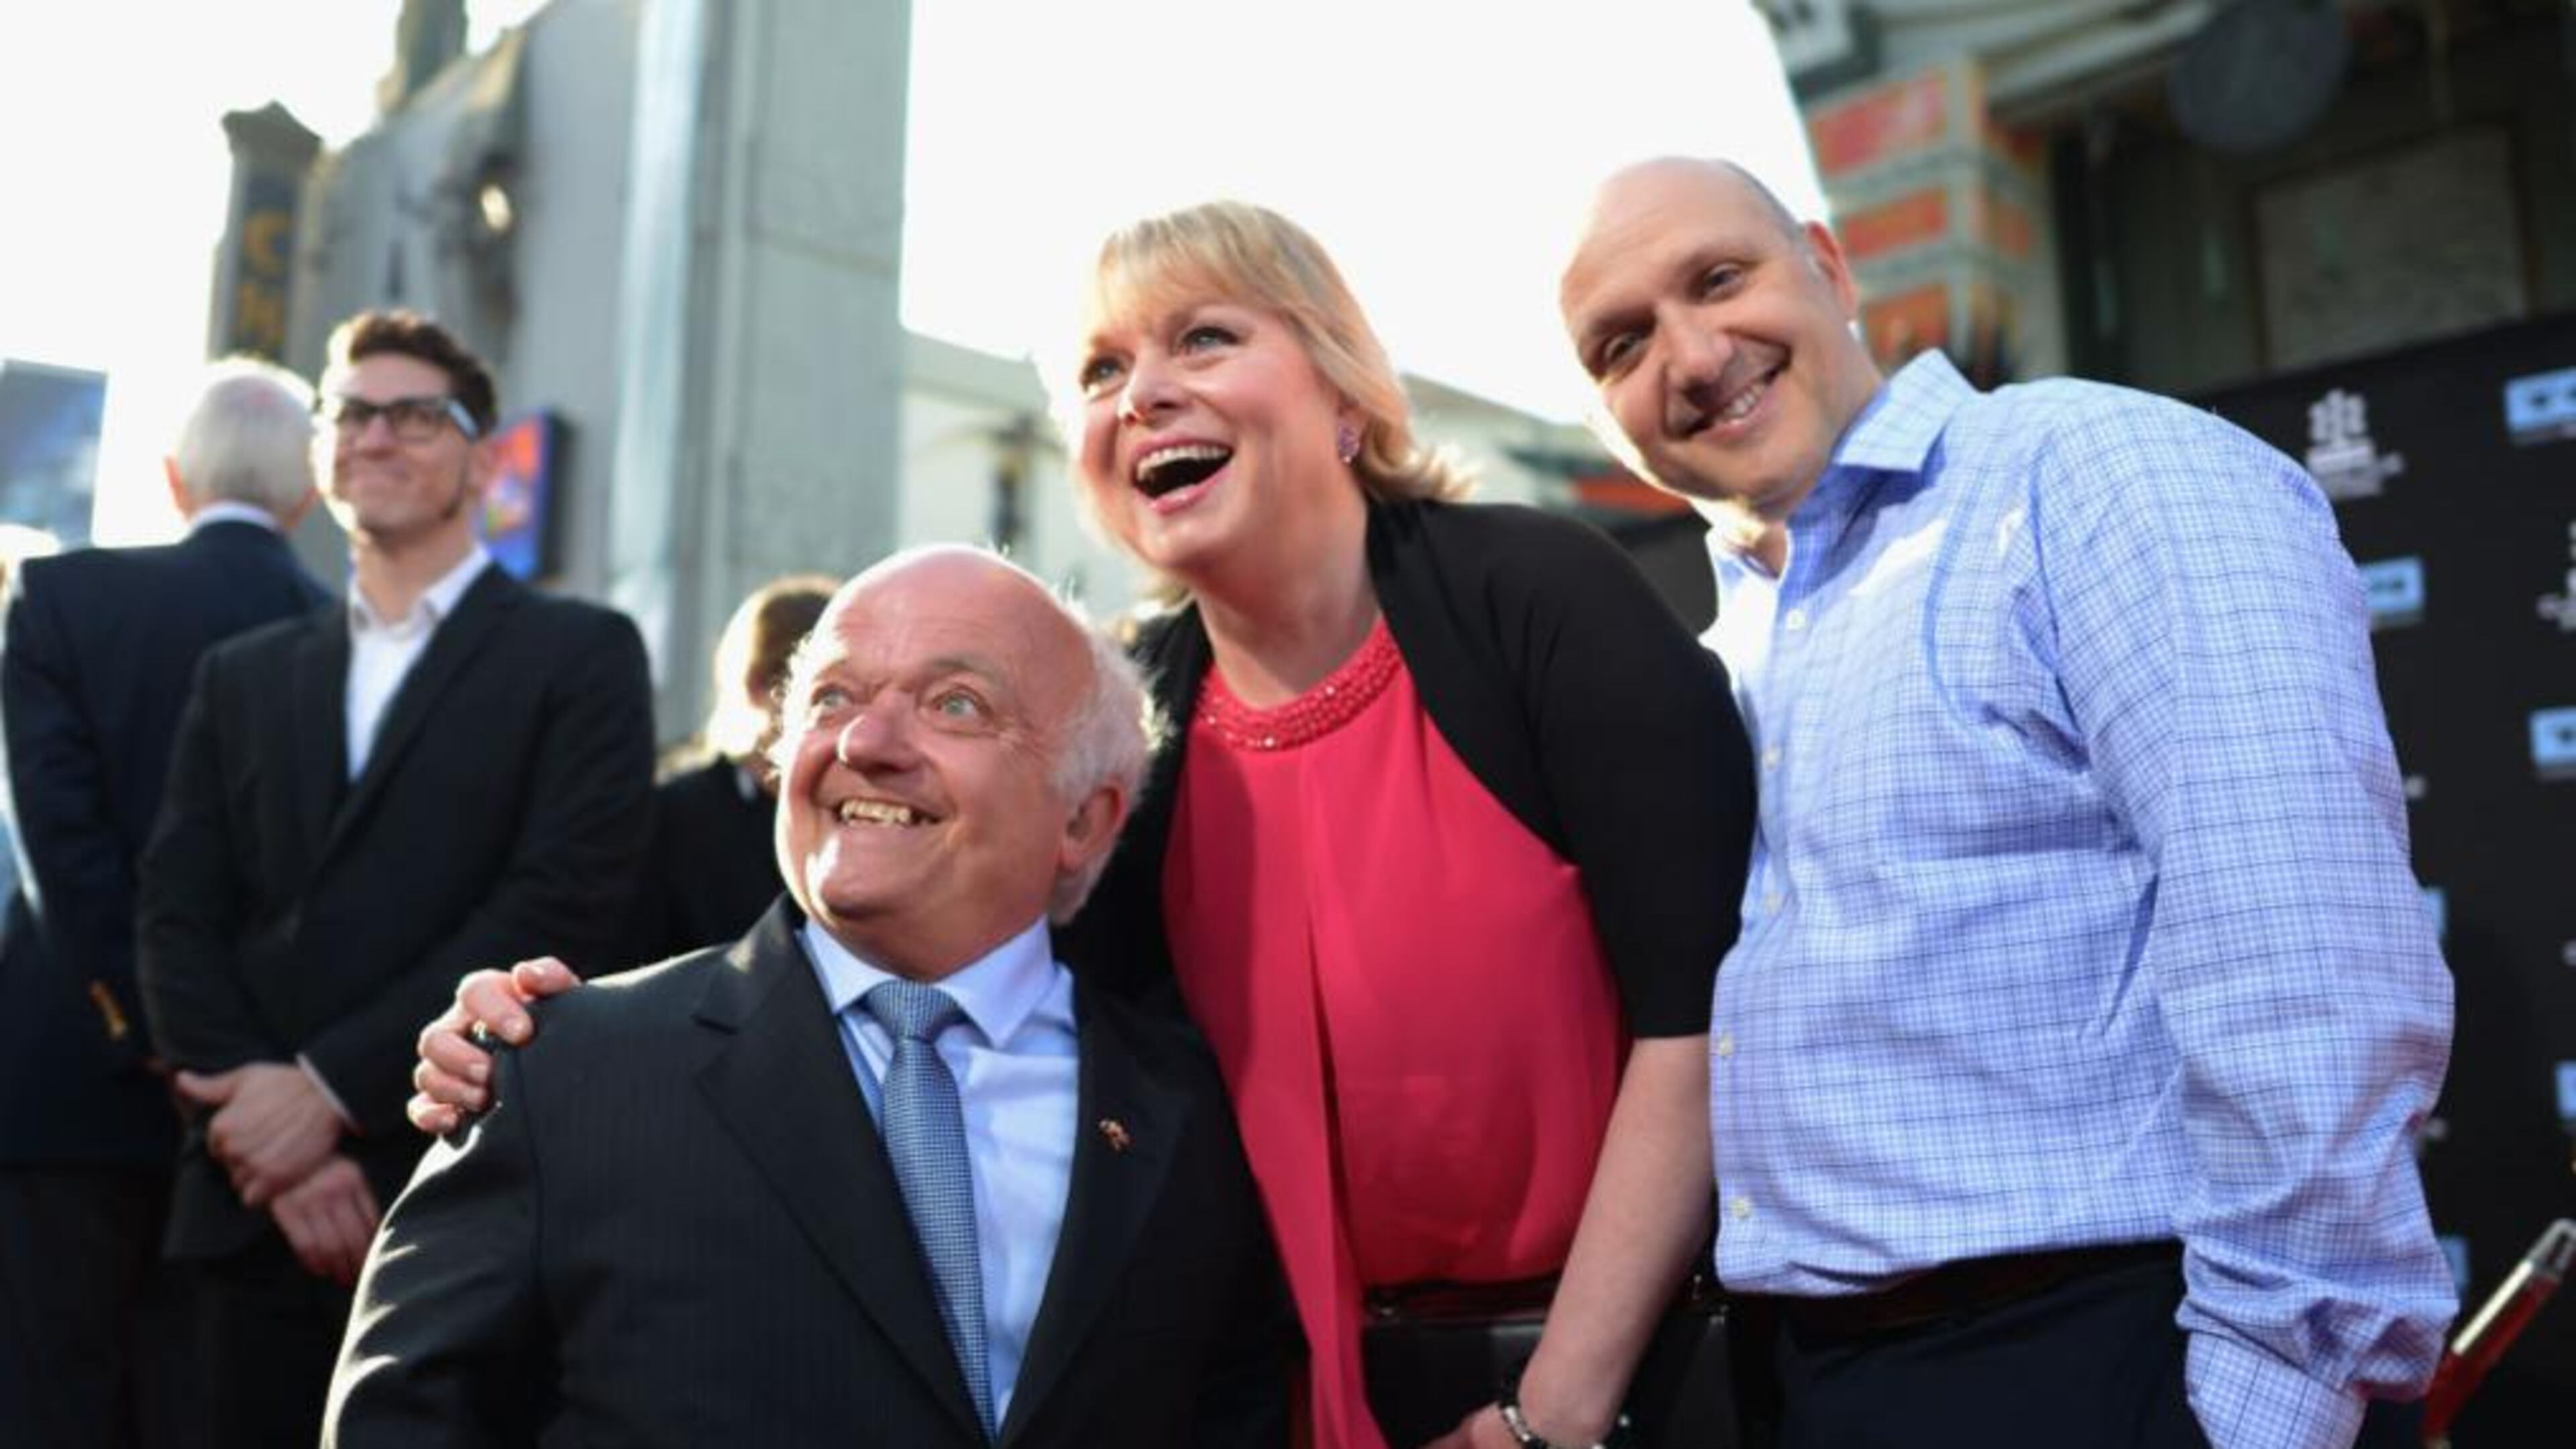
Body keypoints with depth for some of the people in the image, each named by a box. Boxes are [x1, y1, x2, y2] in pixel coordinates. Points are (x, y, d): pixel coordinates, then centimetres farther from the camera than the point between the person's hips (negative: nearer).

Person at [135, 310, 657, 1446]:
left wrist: (331, 1089, -13)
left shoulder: (579, 656, 1)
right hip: (259, 1204, 4)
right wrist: (269, 1133, -9)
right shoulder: (242, 677, 15)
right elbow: (177, 918, 6)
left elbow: (562, 902, -10)